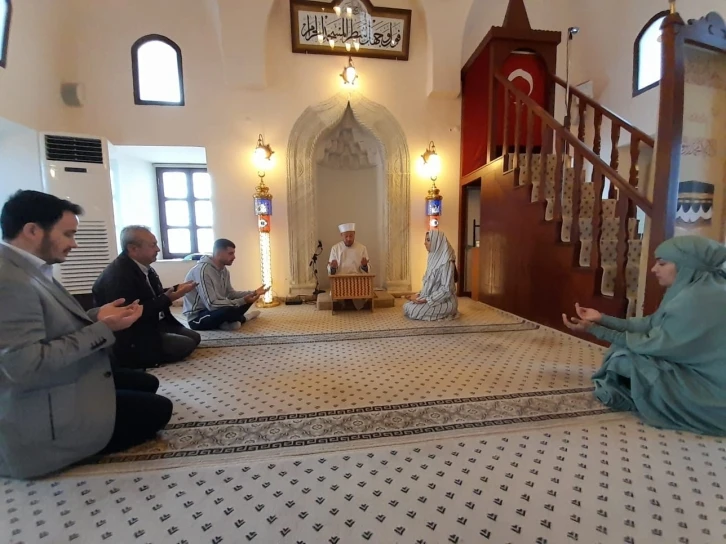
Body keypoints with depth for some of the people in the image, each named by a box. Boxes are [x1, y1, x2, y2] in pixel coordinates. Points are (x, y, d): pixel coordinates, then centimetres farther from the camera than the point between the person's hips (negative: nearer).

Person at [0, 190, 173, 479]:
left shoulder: (27, 270, 5)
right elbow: (24, 366, -33)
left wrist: (95, 317, -4)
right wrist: (103, 329, -26)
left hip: (62, 386, 10)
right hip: (40, 422, -10)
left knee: (148, 384, 19)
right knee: (158, 409, -1)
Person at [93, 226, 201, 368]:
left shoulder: (144, 267, 4)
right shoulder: (117, 275, -24)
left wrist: (176, 289, 2)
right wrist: (168, 299, -28)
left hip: (153, 324, 9)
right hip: (132, 339, -9)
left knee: (194, 337, 5)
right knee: (186, 345, -17)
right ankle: (136, 359, 0)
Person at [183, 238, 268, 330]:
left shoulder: (224, 270, 2)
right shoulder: (202, 270, -26)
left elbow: (231, 294, 8)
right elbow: (211, 305, -30)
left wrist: (253, 293, -5)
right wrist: (243, 301, -30)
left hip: (214, 310, 9)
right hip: (197, 318, -8)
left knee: (248, 299, 6)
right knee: (228, 310, -35)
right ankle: (243, 318, -2)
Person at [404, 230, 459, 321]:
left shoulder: (446, 262, -21)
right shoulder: (433, 258, 8)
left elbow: (446, 289, -23)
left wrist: (426, 300, -21)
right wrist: (419, 294, 1)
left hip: (444, 302, -8)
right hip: (431, 298, 8)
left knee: (413, 311, -21)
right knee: (406, 306, 0)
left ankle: (444, 312, -1)